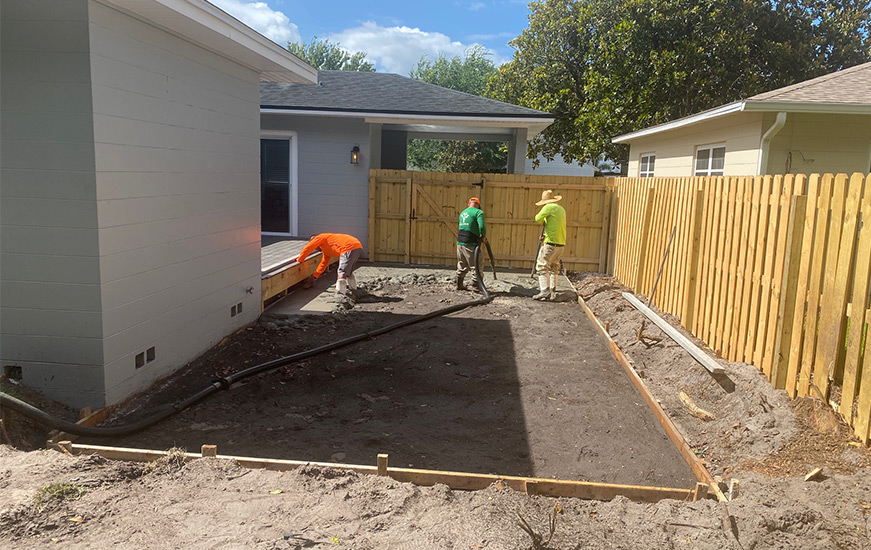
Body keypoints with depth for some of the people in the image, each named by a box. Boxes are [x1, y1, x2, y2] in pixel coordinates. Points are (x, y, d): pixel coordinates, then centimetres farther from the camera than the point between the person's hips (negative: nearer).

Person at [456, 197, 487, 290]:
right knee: (479, 262, 7)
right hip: (470, 243, -7)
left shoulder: (463, 213, 19)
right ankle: (476, 282, 6)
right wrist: (483, 237, -3)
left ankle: (459, 284, 21)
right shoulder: (478, 212, -4)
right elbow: (481, 226, -20)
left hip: (460, 242, 7)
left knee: (462, 265, 18)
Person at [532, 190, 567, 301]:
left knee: (542, 266, -8)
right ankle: (552, 292, 18)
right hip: (561, 244, 9)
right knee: (554, 267, 16)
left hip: (551, 242, -9)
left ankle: (544, 291, -17)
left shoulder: (549, 207, -8)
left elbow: (538, 219, -7)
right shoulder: (561, 209, 18)